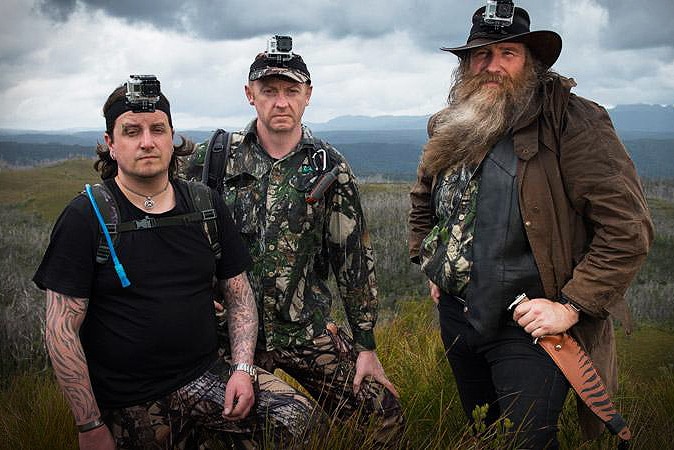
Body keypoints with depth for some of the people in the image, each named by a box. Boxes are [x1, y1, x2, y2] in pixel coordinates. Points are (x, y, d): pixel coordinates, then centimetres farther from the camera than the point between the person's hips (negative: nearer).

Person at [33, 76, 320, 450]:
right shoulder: (84, 218, -7)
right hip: (129, 405, -2)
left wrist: (242, 369, -6)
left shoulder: (206, 206, 3)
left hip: (204, 377, 2)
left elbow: (238, 293, 8)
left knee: (294, 417, -16)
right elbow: (61, 330, -8)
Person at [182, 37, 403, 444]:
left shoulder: (330, 168, -1)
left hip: (308, 332, 0)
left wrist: (367, 346, 1)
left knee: (387, 418, -3)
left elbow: (355, 258, 1)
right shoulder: (212, 158, -1)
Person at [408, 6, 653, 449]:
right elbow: (423, 201, 25)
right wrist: (427, 264, 15)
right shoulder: (450, 129, 5)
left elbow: (628, 228, -19)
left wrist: (570, 307, -21)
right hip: (456, 317, 7)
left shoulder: (572, 122, -15)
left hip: (530, 326, -6)